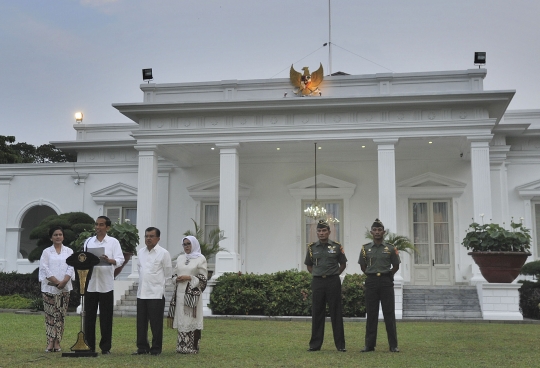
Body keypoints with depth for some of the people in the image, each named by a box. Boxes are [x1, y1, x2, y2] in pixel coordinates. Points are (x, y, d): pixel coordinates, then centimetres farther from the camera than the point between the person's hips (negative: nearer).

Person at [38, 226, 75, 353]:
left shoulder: (69, 251, 10)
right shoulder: (46, 252, 6)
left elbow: (71, 268, 1)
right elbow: (45, 268, -3)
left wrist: (64, 282, -14)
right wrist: (56, 282, -12)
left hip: (64, 288, 1)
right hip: (49, 288, -1)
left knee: (61, 316, 2)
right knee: (50, 315, -3)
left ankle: (57, 342, 5)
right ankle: (50, 342, -2)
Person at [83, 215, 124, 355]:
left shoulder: (113, 242, 4)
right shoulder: (88, 241, 13)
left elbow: (120, 260, -5)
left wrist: (109, 260, -25)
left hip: (106, 284, -2)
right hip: (90, 284, 2)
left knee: (106, 317, 2)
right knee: (89, 316, 5)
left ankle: (105, 347, 9)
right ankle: (89, 346, 14)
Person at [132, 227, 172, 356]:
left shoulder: (163, 253, -5)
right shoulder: (141, 252, 10)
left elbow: (168, 274, 1)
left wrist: (159, 284, 5)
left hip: (156, 293, -5)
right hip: (141, 292, 5)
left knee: (156, 323, 1)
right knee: (141, 322, 8)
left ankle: (156, 348, 9)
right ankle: (142, 347, 17)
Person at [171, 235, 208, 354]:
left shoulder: (200, 259, -1)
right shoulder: (180, 258, 15)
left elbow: (203, 278, -3)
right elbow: (175, 273, 20)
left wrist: (189, 278, -14)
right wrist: (176, 278, -2)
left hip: (193, 293, -5)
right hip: (180, 293, 5)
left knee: (192, 319, -6)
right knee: (181, 319, 5)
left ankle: (193, 346, -1)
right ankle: (182, 346, 12)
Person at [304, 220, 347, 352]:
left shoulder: (337, 247, 1)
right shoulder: (312, 248, 5)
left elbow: (343, 264, 11)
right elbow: (309, 265, 17)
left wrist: (333, 275, 4)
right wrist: (317, 274, 7)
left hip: (333, 282, -1)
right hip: (317, 282, 2)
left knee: (336, 313, 1)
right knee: (317, 313, 5)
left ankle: (340, 345, 8)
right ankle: (315, 344, 12)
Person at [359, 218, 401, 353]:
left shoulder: (390, 249, 2)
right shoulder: (365, 248, 4)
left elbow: (396, 266, 10)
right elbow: (363, 266, 13)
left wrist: (386, 275, 9)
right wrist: (372, 275, 10)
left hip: (386, 281, -1)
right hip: (371, 281, 1)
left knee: (389, 314, 0)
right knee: (371, 314, 4)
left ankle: (393, 345, 5)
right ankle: (369, 345, 9)